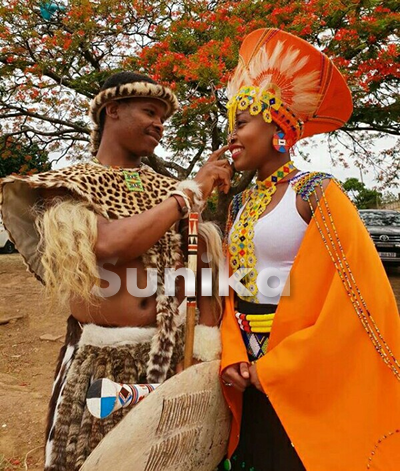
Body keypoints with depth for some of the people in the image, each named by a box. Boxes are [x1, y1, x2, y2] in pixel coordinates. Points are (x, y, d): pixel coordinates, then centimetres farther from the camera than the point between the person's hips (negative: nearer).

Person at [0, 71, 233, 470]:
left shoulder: (168, 190, 7)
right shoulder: (67, 185, -4)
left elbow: (201, 262, 5)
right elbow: (111, 244, -23)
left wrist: (209, 337, -7)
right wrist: (192, 192, -16)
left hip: (173, 353, 3)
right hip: (99, 359, -2)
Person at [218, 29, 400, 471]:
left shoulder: (316, 192, -12)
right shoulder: (239, 204, 7)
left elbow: (356, 293, -18)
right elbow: (230, 289, 9)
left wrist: (278, 367, -15)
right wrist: (231, 355, -6)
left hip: (301, 382, -6)